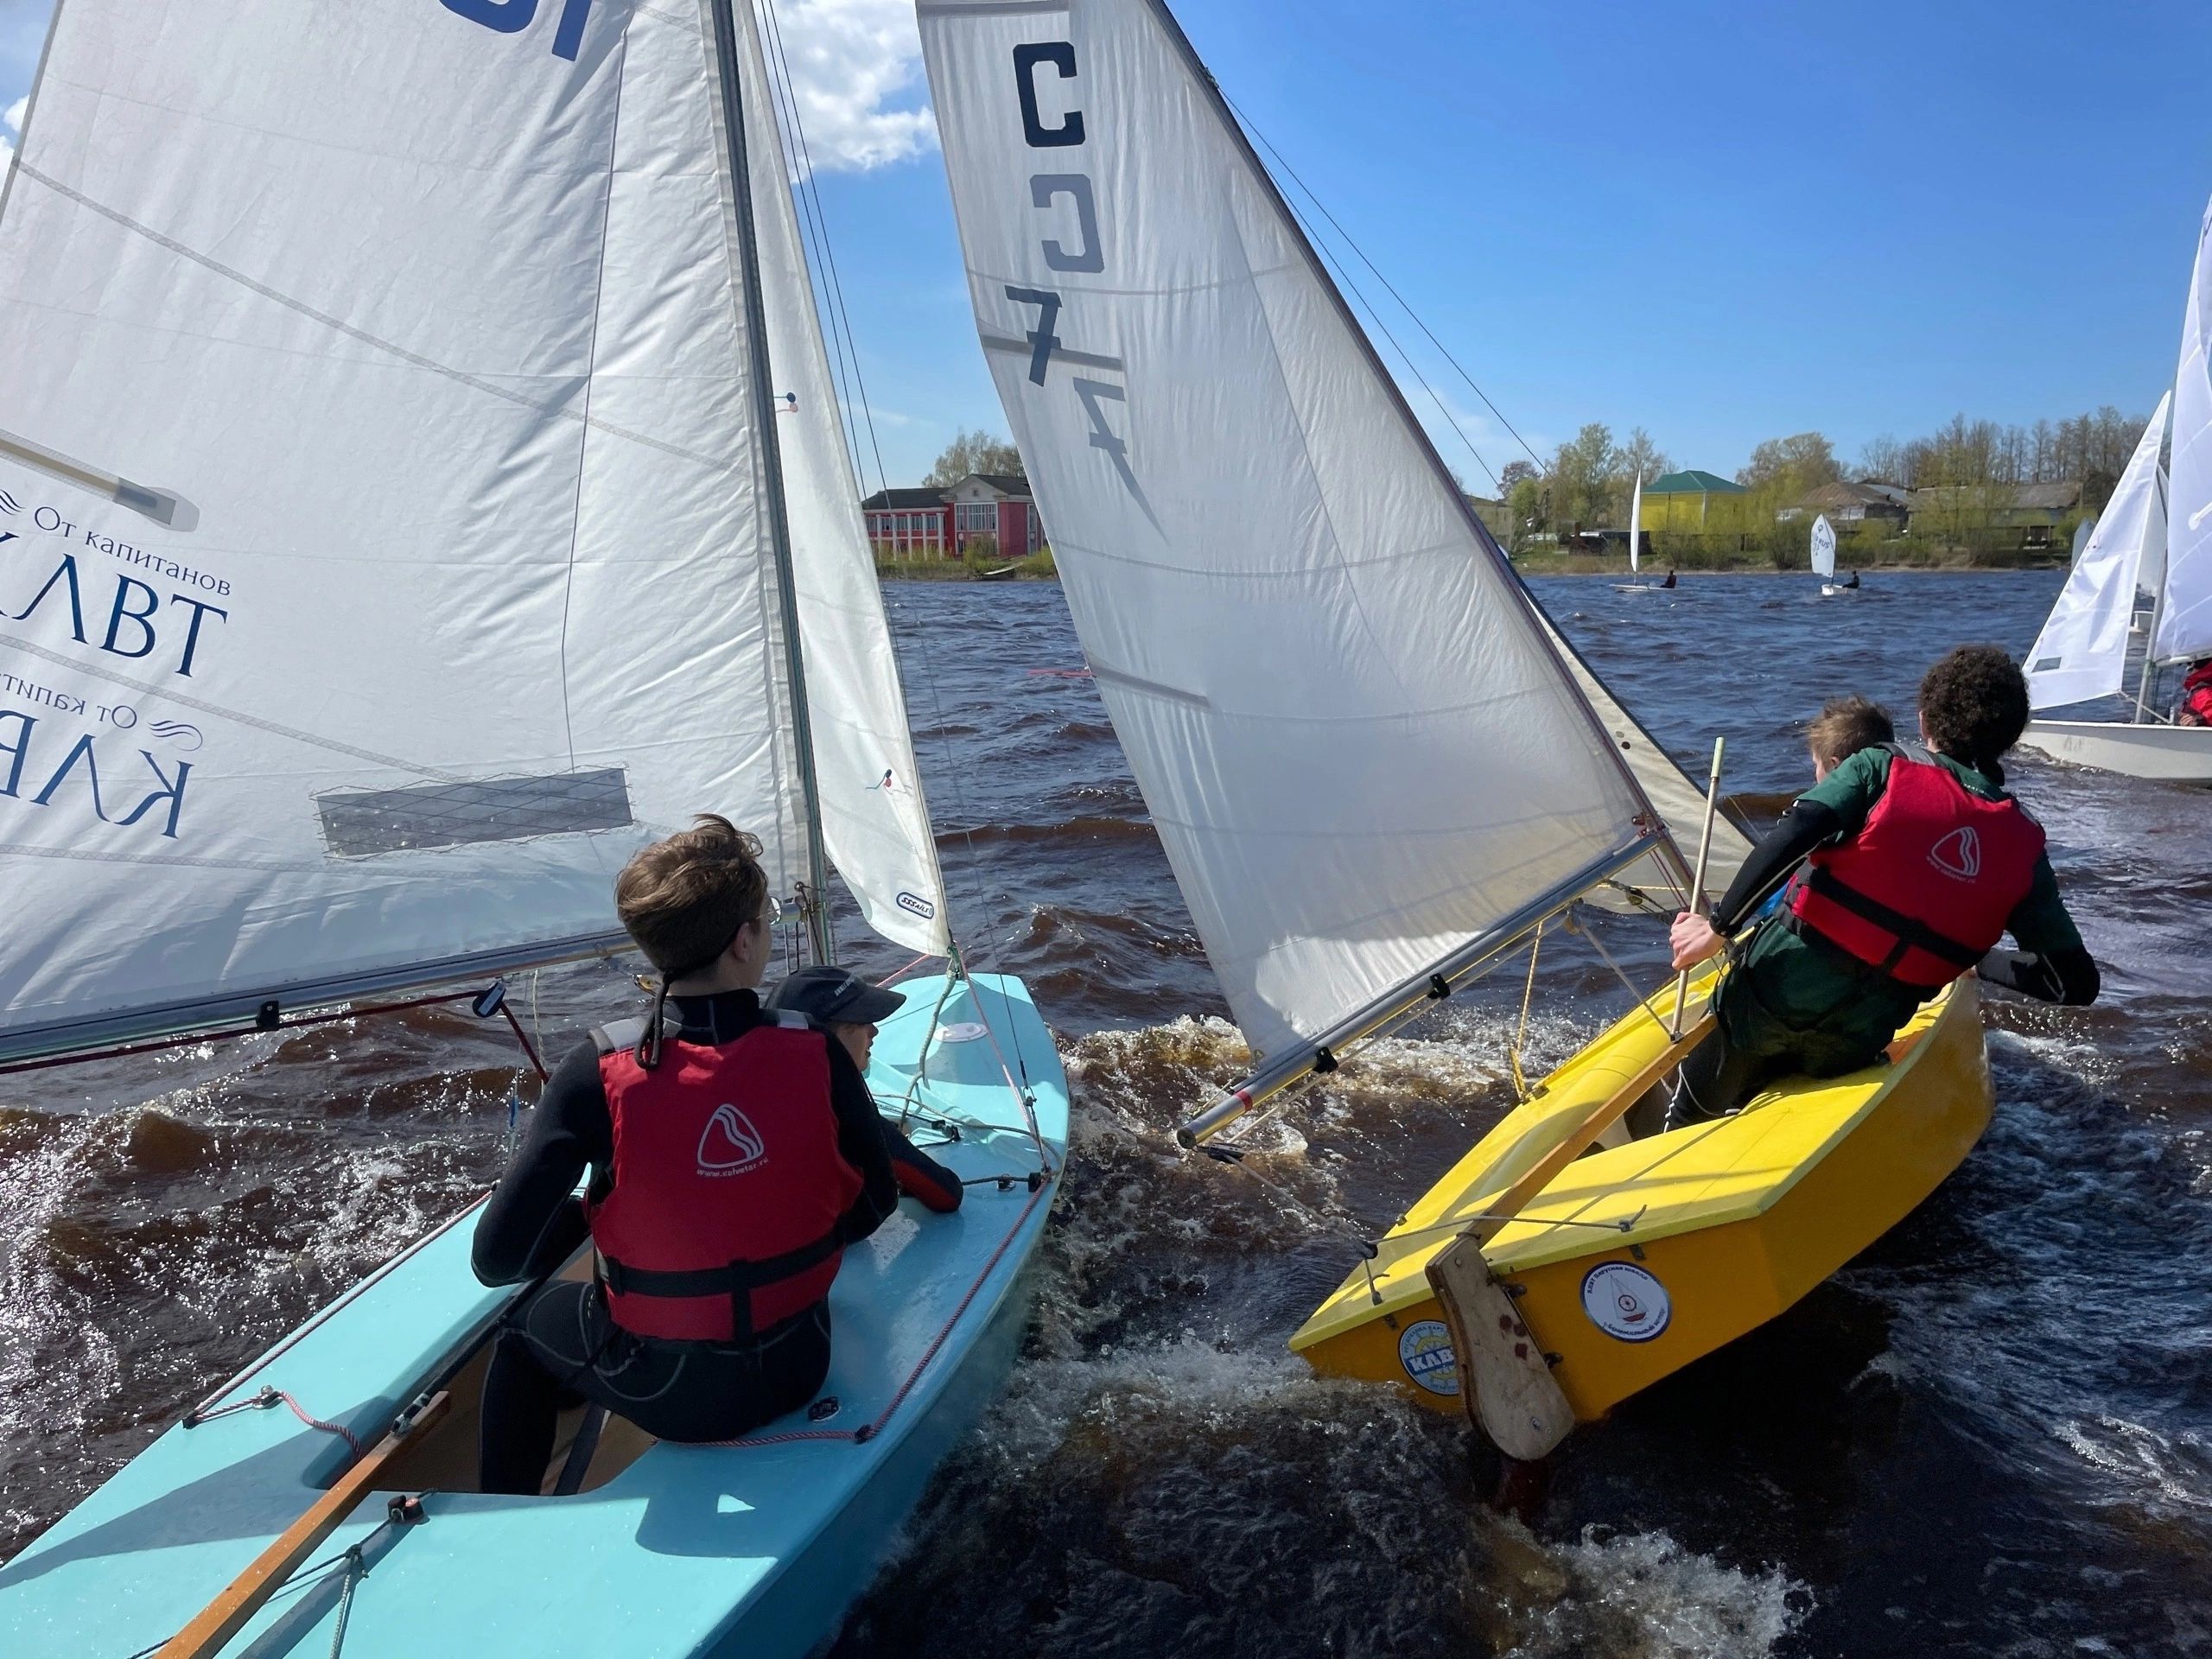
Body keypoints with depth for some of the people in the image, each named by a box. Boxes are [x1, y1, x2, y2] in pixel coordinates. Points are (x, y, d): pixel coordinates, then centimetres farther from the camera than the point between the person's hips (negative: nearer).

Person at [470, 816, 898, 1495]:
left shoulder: (599, 1074, -22)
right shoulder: (817, 1053, -18)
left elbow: (497, 1259, -19)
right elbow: (871, 1209, -5)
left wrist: (585, 1213, 0)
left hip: (665, 1396, -2)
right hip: (798, 1370, 2)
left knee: (524, 1325, 28)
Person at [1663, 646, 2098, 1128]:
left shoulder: (1880, 770, -4)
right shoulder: (2022, 845, 4)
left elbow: (1793, 834, -22)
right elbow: (2077, 982, 4)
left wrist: (1717, 926, -16)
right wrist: (1980, 960, 19)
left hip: (1772, 992, -3)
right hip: (1853, 1048, 3)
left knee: (1689, 1119, 17)